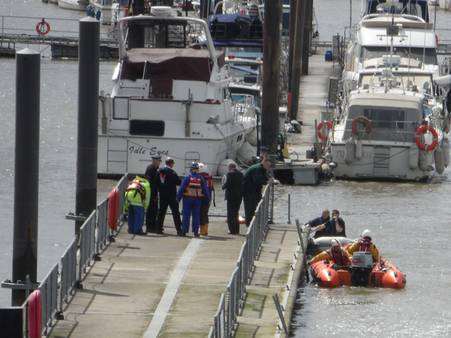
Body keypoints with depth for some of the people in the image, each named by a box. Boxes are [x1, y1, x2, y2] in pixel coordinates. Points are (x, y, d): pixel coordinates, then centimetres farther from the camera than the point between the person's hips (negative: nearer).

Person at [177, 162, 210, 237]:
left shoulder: (187, 178, -7)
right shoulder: (201, 179, 2)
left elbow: (181, 188, -8)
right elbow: (205, 189, 7)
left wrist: (178, 197, -4)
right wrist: (208, 198, 15)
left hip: (188, 198, -2)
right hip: (197, 199, 2)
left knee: (186, 215, 2)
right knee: (196, 216, 7)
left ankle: (184, 231, 0)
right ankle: (196, 232, 5)